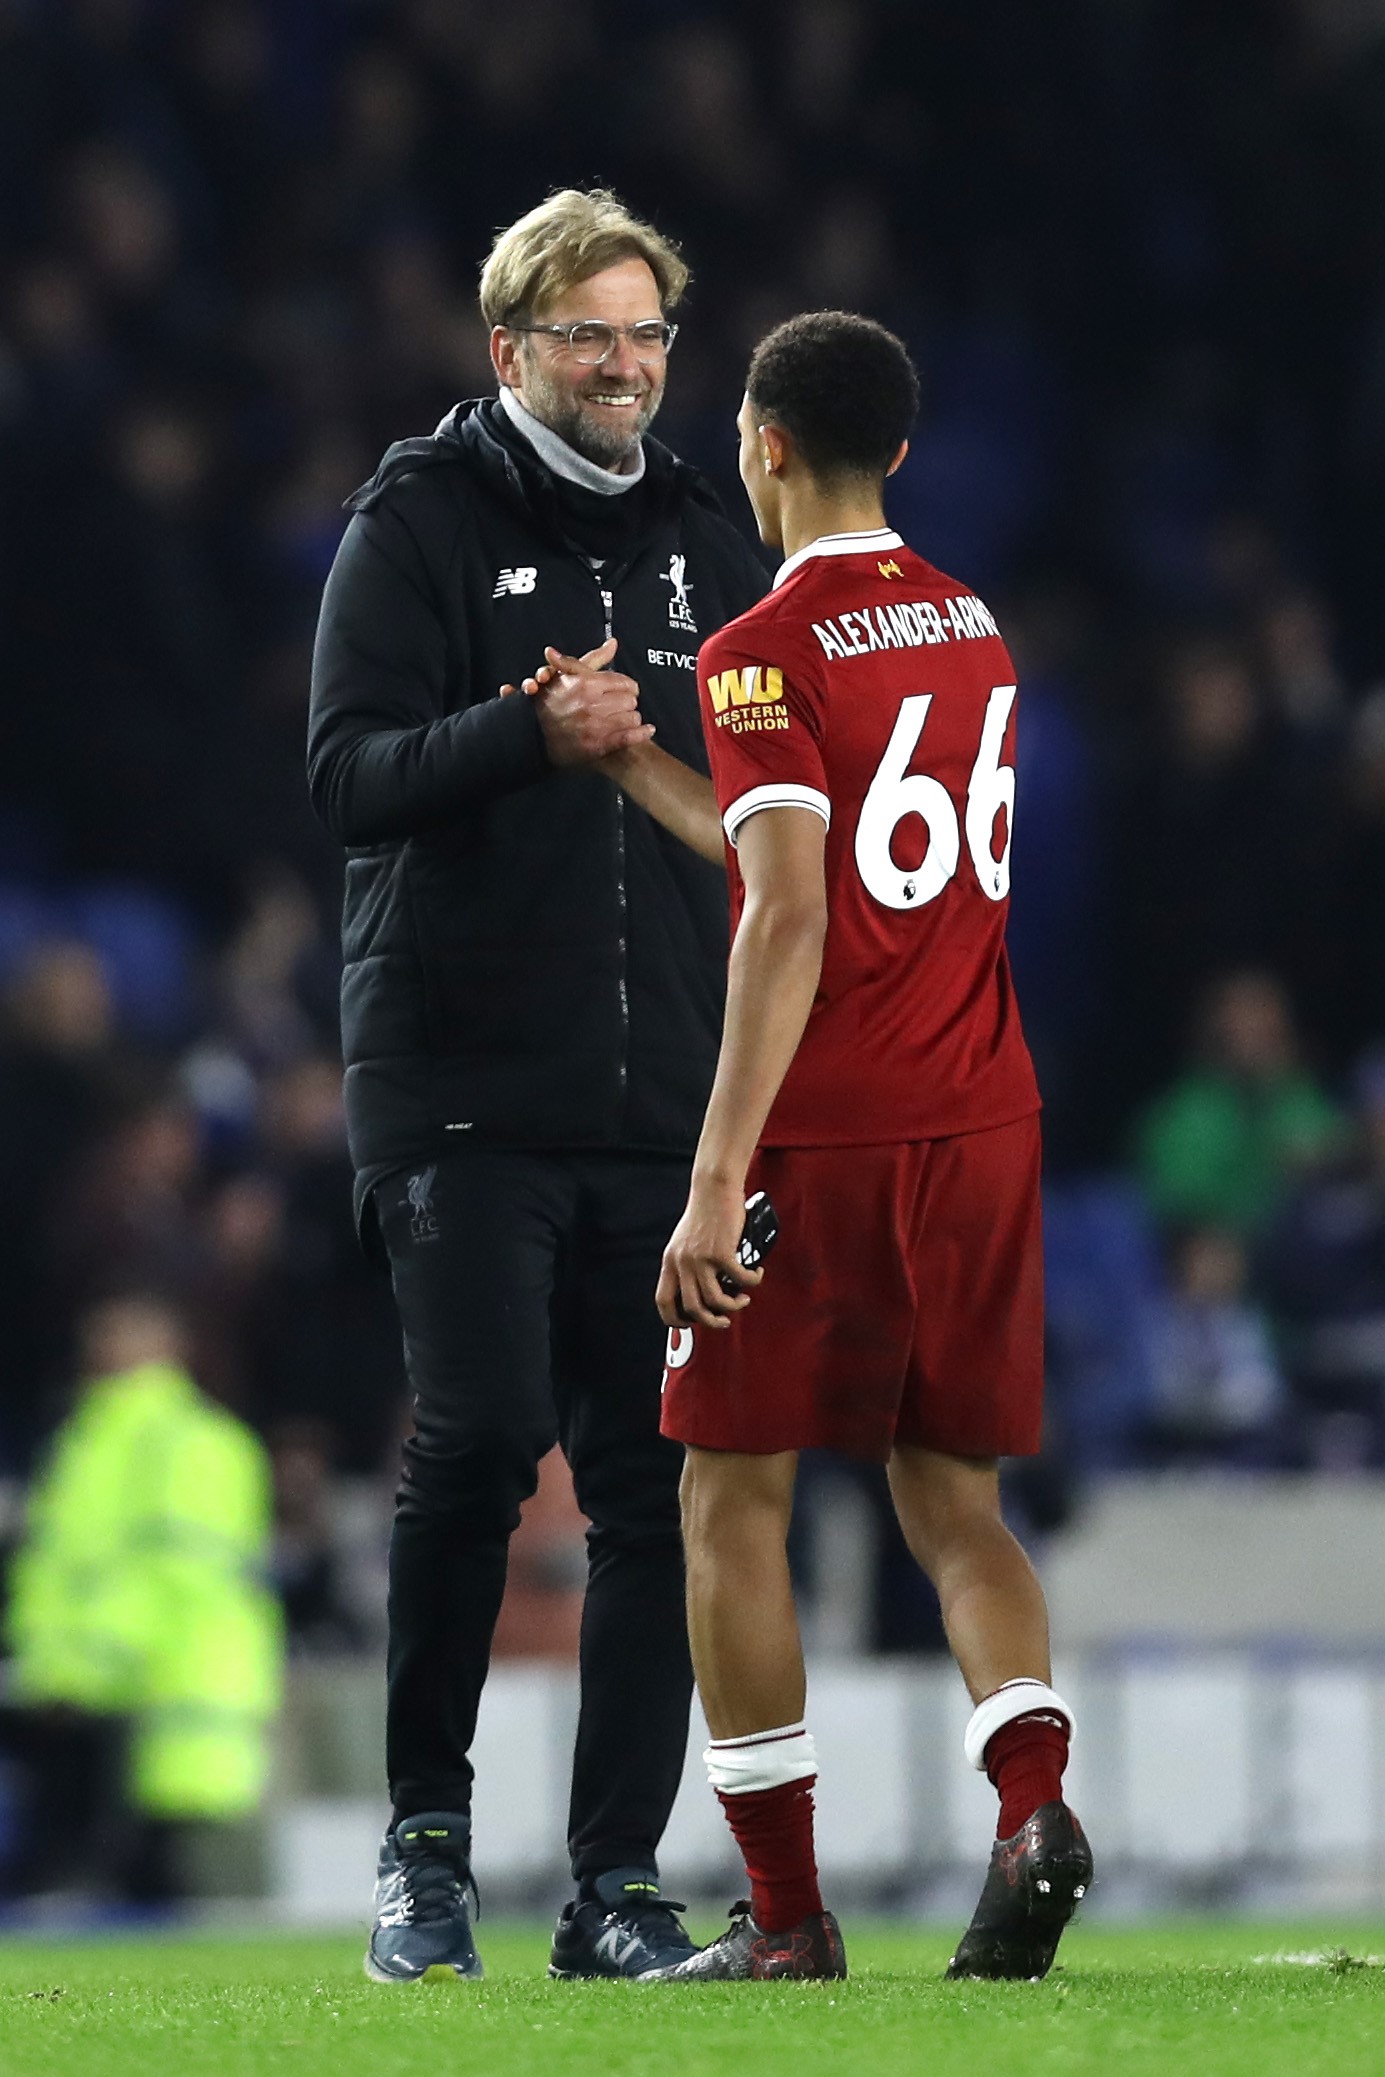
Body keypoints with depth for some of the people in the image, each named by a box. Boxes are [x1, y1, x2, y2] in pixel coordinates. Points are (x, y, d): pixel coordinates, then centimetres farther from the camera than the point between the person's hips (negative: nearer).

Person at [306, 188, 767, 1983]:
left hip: (663, 1098, 5)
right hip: (463, 1081, -5)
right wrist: (529, 735, -25)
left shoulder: (702, 544, 17)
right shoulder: (420, 523, 1)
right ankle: (426, 1832, 0)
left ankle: (616, 1885, 5)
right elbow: (348, 773, -10)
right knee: (480, 1436, -17)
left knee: (658, 1485, 0)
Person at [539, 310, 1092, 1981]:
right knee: (951, 1499, 10)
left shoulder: (766, 654, -10)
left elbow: (788, 921, -19)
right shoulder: (975, 633, 13)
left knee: (735, 1501, 6)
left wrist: (717, 1184, -21)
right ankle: (1035, 1805, -15)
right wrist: (631, 763, 30)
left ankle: (785, 1909, 4)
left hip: (822, 1138, -6)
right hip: (981, 1126, 6)